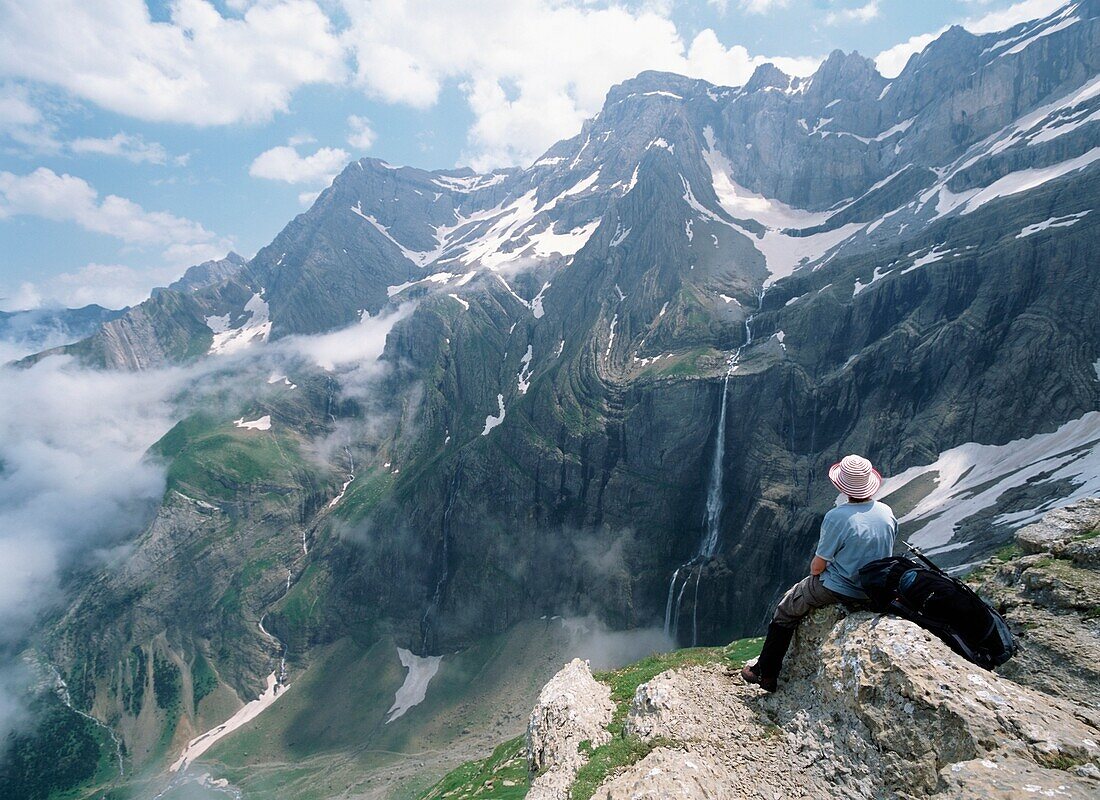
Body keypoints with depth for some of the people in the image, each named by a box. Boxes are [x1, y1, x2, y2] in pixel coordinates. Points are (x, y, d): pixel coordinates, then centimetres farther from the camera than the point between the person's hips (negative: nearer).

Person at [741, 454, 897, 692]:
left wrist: (815, 573, 5)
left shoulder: (837, 517, -26)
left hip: (838, 590, -7)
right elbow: (884, 554, 10)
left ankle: (766, 674, 23)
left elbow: (817, 567, -18)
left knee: (786, 611, 15)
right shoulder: (887, 512, -6)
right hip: (875, 592, 7)